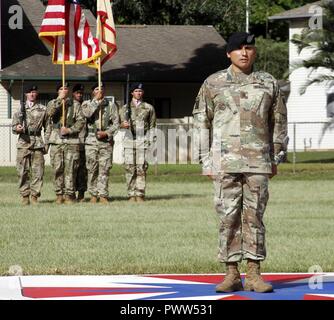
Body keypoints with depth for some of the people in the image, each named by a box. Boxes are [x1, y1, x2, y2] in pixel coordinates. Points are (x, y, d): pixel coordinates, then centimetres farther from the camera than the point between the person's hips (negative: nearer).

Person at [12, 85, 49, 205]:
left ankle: (34, 195, 1)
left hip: (38, 142, 0)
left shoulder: (42, 109, 10)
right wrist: (17, 128, -14)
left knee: (38, 170, -5)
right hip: (23, 142, 0)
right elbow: (14, 126, 9)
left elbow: (47, 127, 13)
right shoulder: (20, 109, 9)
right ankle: (25, 195, 4)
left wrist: (47, 143, 6)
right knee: (23, 171, -2)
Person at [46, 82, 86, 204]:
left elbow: (81, 121, 2)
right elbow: (50, 112, -11)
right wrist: (60, 99, -14)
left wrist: (70, 130, -11)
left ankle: (69, 194, -1)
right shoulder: (53, 103, 12)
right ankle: (59, 194, 6)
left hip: (71, 140, -1)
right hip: (56, 140, 1)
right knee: (57, 169, 0)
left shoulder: (75, 105, 10)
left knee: (70, 169, -5)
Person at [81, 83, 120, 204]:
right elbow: (87, 113, -13)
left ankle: (103, 195, -1)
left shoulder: (111, 105, 11)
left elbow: (116, 123, 6)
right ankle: (93, 195, 7)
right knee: (92, 169, 0)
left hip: (106, 140, 0)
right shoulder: (87, 103, 10)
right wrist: (96, 100, -10)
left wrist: (106, 132, -9)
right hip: (91, 140, 0)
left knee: (104, 169, -4)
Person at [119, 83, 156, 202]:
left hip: (143, 141, -1)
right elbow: (121, 122, 3)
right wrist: (123, 124, -22)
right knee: (129, 168, -3)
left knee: (141, 168, -6)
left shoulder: (148, 108, 12)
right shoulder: (125, 108, 13)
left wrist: (150, 141, 3)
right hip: (129, 140, 1)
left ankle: (140, 194, -4)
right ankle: (131, 194, 1)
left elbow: (152, 126, 13)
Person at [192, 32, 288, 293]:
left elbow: (279, 122, 14)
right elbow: (201, 122, 8)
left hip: (258, 161, 1)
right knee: (228, 216, -2)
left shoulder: (269, 84, 9)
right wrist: (206, 160, 2)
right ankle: (231, 274, 3)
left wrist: (276, 159, 9)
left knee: (254, 216, 0)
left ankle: (253, 274, 4)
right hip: (225, 161, -1)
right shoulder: (213, 84, 6)